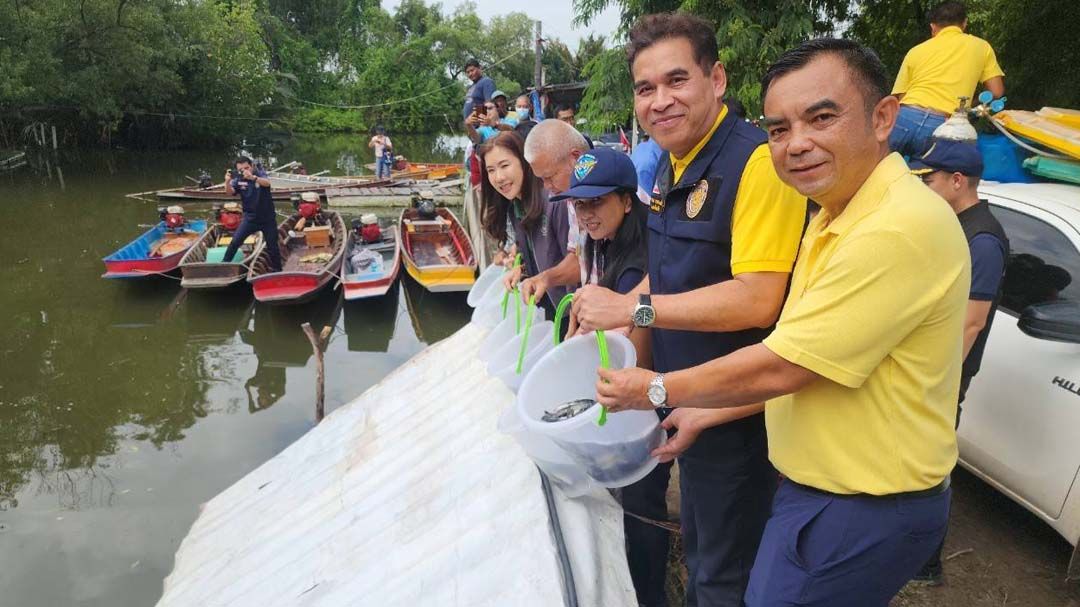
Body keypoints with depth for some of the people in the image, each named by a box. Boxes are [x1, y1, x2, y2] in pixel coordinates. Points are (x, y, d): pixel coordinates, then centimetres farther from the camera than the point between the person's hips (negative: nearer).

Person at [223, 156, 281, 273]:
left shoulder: (260, 173, -10)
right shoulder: (238, 180, -4)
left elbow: (267, 183, -32)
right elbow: (230, 192, -19)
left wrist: (252, 177, -51)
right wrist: (227, 182, -41)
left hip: (268, 218, -2)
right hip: (250, 218, 2)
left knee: (272, 246, 7)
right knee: (235, 242, -7)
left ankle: (277, 270, 22)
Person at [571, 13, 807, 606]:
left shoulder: (756, 162, -23)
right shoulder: (670, 165, 5)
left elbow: (757, 301, -30)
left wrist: (633, 308, -27)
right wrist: (612, 316, 1)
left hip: (737, 417, -8)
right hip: (686, 407, 8)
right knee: (698, 556, 28)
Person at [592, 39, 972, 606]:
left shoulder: (899, 229, -27)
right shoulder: (836, 217, 6)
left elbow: (778, 369, -25)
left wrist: (657, 390, -12)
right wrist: (701, 414, 9)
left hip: (863, 512, -9)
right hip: (818, 484, 9)